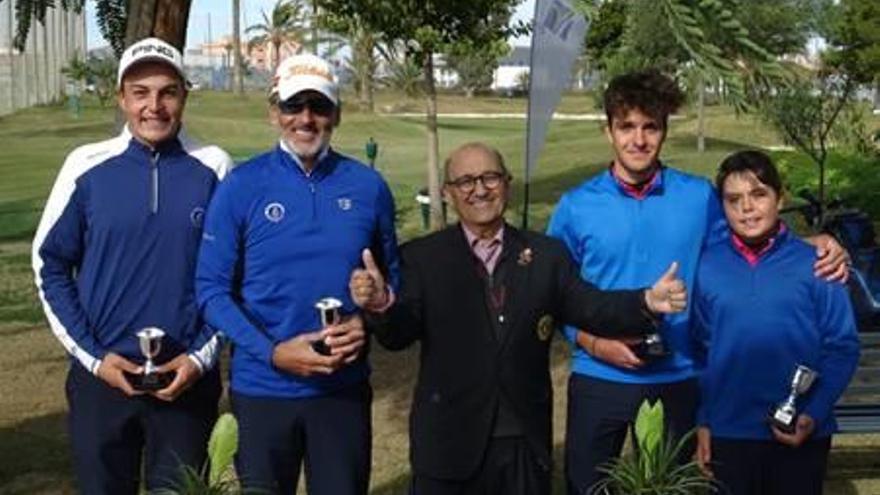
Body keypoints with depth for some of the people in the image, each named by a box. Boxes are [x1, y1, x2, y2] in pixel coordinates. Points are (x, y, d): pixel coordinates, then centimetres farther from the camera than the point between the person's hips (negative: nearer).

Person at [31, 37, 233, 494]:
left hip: (188, 377, 0)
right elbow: (51, 265, 3)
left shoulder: (213, 169, -3)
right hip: (101, 374, 0)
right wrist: (92, 355, -4)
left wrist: (202, 355, -6)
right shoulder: (87, 166, -3)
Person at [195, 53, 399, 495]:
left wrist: (366, 324, -11)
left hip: (344, 388, 2)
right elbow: (212, 289, -7)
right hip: (261, 389, -1)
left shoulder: (367, 187, -1)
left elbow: (390, 277, 8)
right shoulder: (241, 187, -7)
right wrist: (273, 353, -18)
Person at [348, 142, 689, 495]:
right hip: (449, 443, -1)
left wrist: (647, 301, -21)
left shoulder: (546, 254, 5)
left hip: (525, 443, 2)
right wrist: (379, 306, -32)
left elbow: (589, 306, -2)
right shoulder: (422, 257, 0)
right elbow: (399, 333, -9)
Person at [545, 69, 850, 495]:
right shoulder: (576, 207, -4)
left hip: (679, 380, 1)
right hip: (599, 379, 0)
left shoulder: (699, 197, -2)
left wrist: (814, 245, -8)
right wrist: (593, 343, -14)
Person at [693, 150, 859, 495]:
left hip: (800, 437, -1)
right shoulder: (706, 267, 1)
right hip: (727, 433, 2)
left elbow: (842, 347, -4)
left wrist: (814, 414, -13)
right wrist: (702, 422, 5)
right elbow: (699, 349, 6)